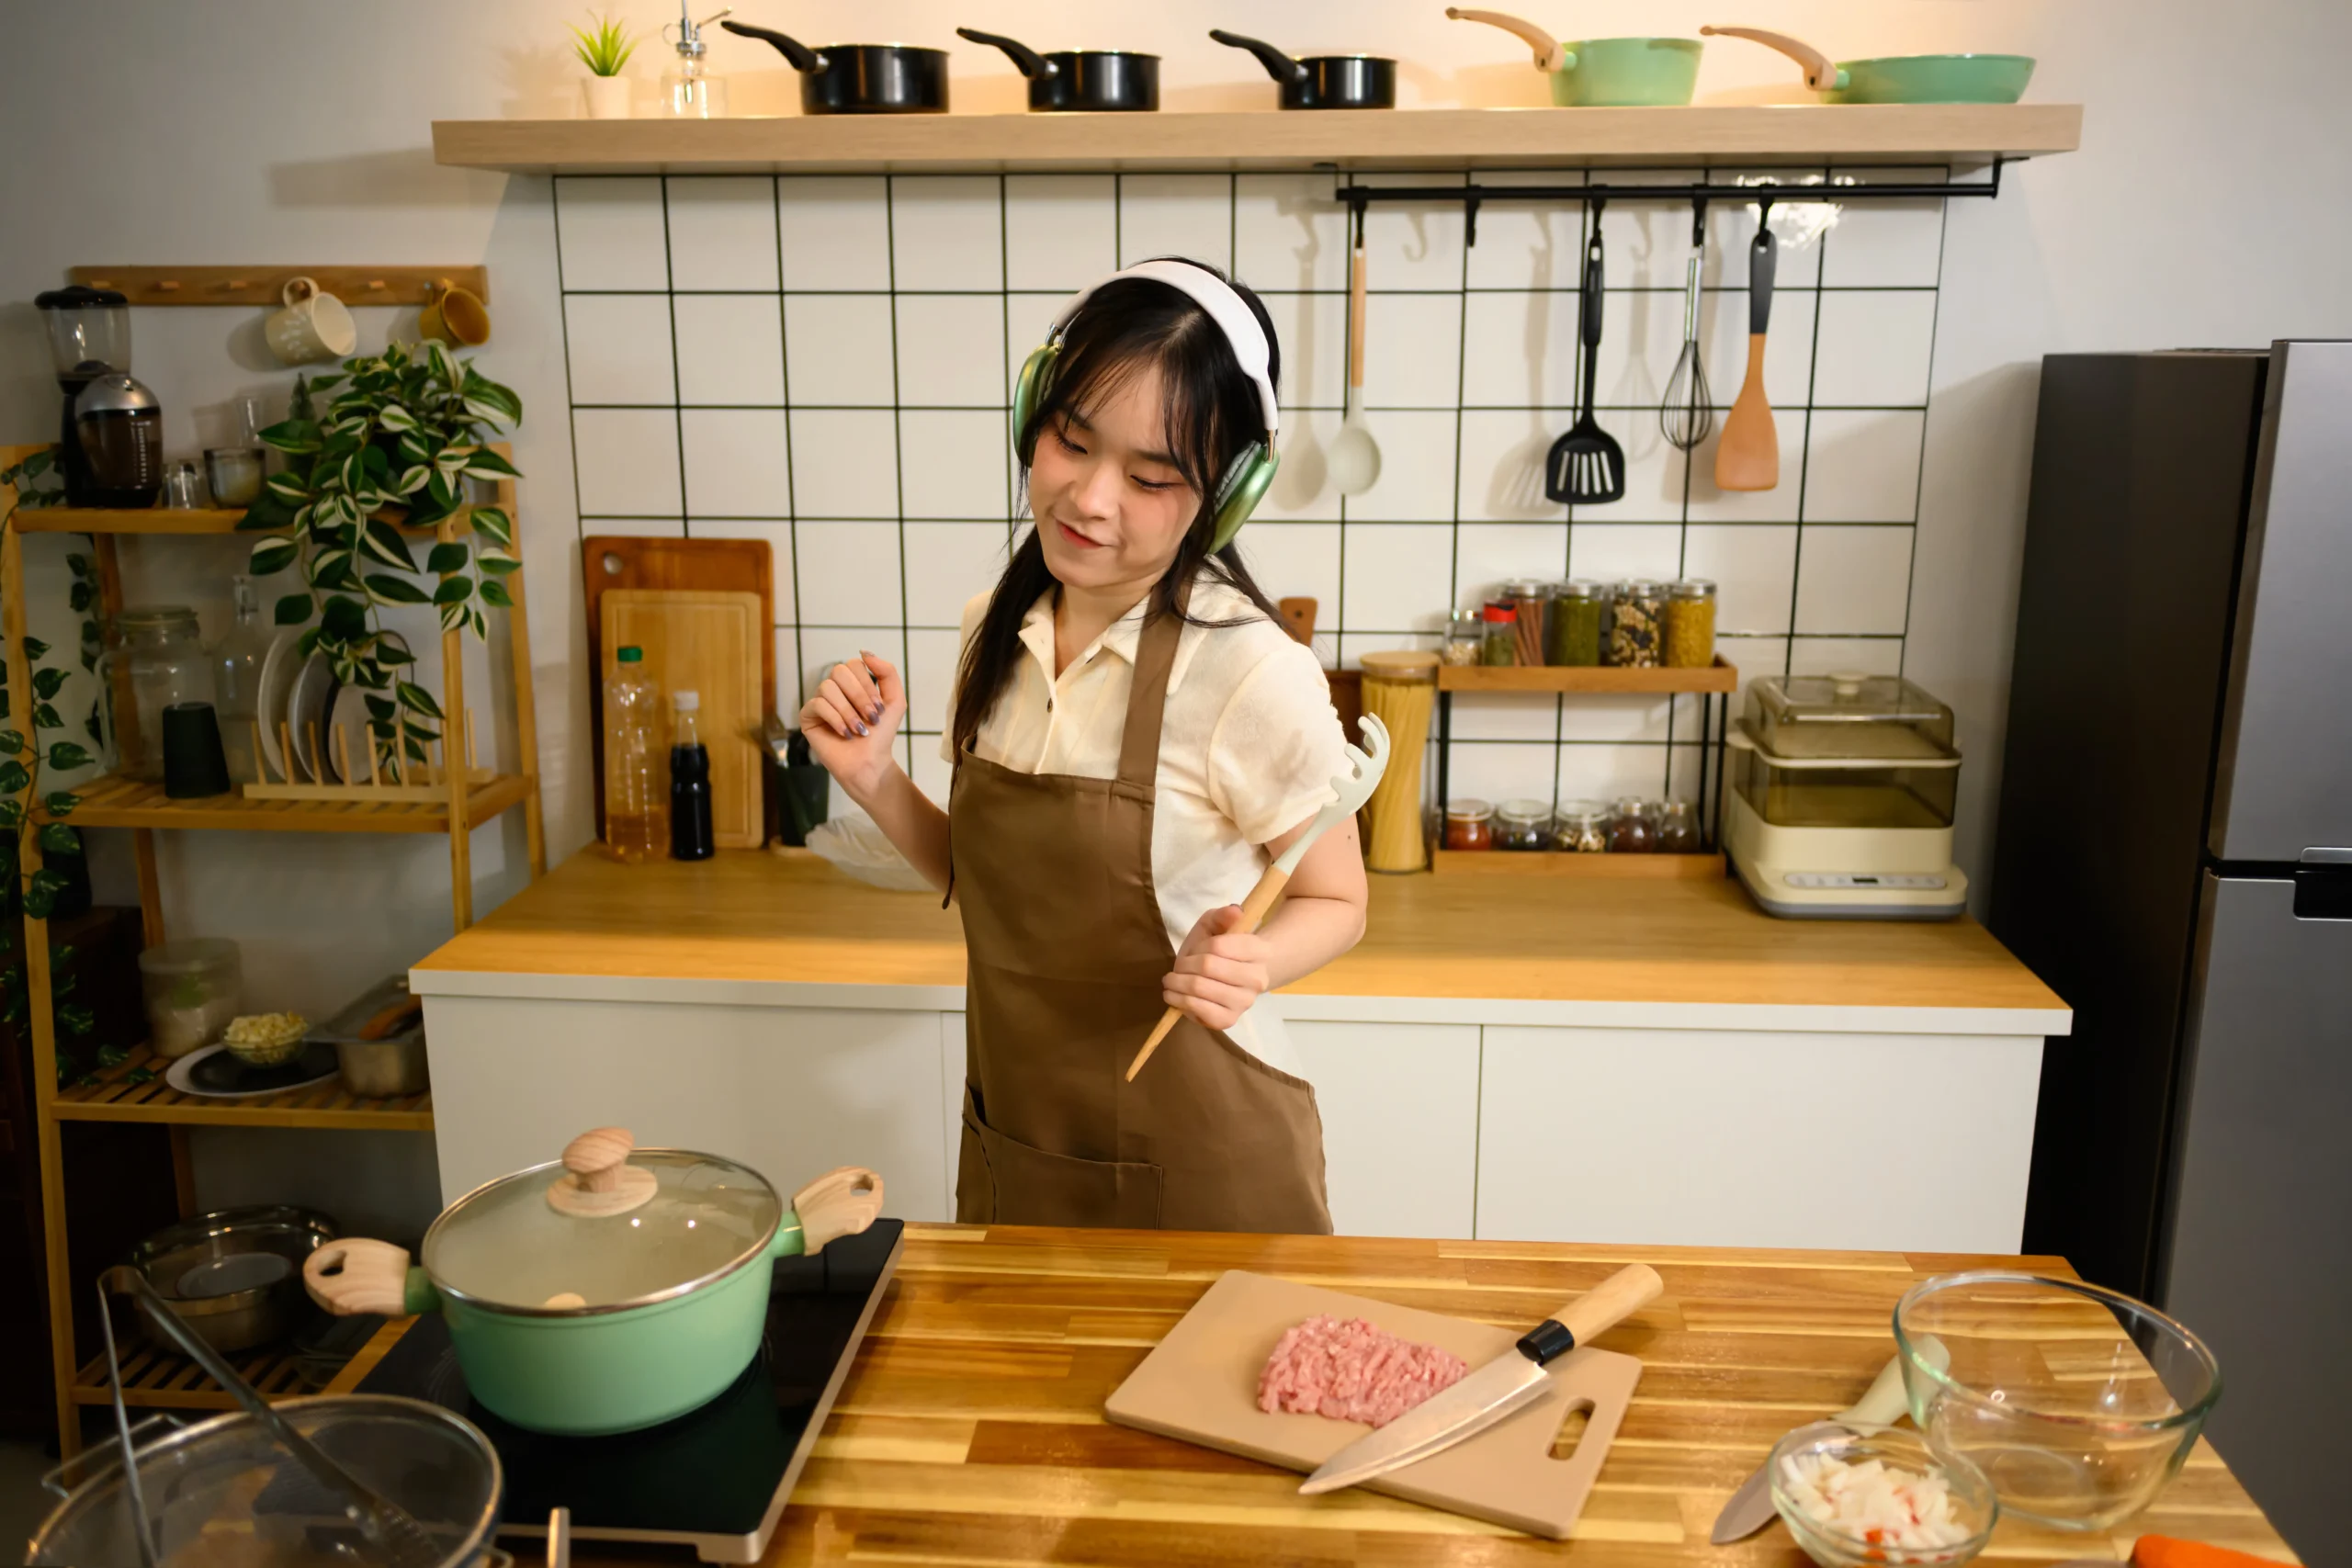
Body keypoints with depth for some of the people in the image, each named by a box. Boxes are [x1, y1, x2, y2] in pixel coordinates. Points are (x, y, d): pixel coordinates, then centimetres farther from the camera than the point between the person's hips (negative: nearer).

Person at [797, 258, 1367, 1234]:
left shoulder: (1252, 673, -21)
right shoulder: (999, 630, -2)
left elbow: (1336, 904, -8)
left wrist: (1249, 961, -28)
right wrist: (873, 781, -7)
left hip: (1196, 1169, -5)